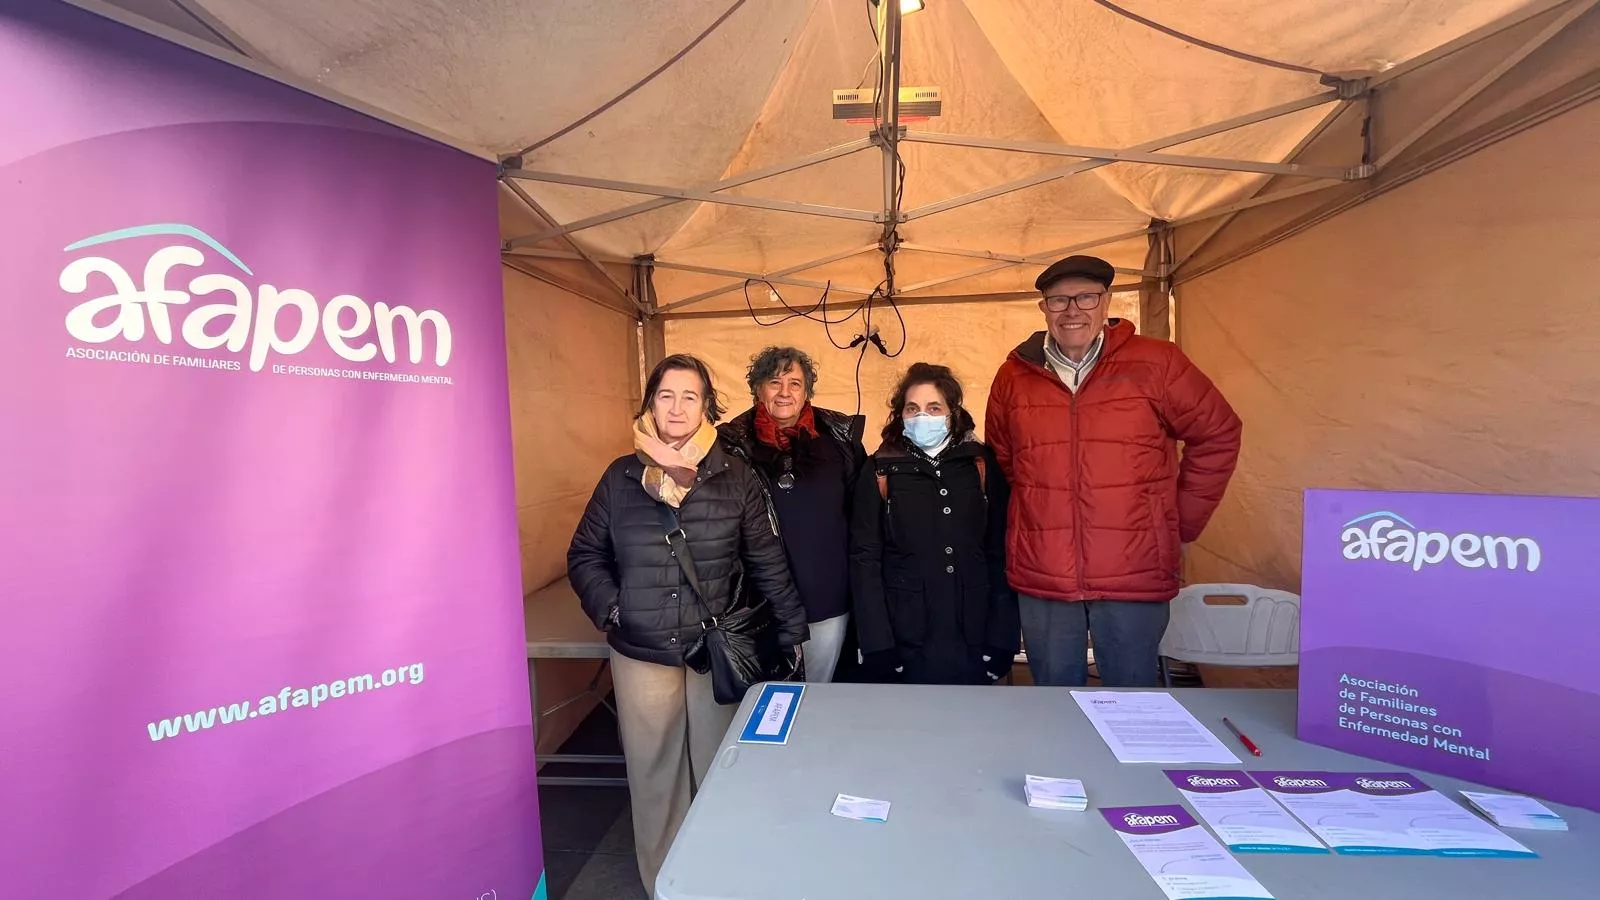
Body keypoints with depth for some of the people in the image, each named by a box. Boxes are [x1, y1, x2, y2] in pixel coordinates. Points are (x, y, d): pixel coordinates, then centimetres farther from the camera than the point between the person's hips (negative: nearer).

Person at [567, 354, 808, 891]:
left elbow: (767, 563, 1)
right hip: (641, 654, 1)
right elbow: (584, 555, 7)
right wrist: (608, 607, -7)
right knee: (653, 773, 12)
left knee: (718, 770, 13)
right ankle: (661, 882, 35)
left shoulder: (736, 479, -4)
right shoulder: (621, 478, -1)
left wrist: (792, 630, 3)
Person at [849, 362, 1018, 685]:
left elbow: (1001, 552, 2)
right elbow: (864, 558, -4)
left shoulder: (981, 465, 3)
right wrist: (877, 645, -10)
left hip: (973, 643, 1)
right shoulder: (881, 471, -1)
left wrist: (1003, 638, -3)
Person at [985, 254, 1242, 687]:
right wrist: (1027, 527, 10)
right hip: (1041, 577, 2)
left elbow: (1218, 436, 7)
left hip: (1135, 575, -1)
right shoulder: (1014, 375, 4)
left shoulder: (1156, 364, -2)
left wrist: (1181, 523, 6)